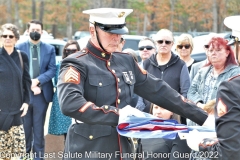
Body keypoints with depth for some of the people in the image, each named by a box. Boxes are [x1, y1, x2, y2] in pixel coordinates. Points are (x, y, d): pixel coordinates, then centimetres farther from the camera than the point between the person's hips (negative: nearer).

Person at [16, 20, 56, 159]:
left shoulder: (50, 49, 7)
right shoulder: (19, 48, 2)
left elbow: (52, 69, -1)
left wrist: (38, 80, -16)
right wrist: (29, 85, -13)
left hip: (42, 93, 1)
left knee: (39, 127, 6)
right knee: (25, 126, 7)